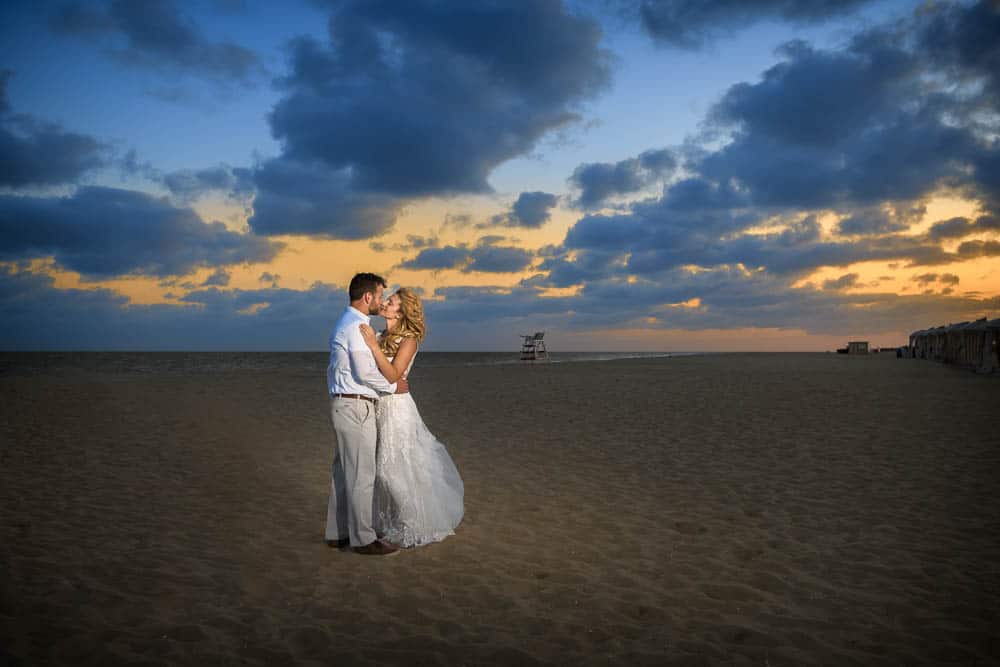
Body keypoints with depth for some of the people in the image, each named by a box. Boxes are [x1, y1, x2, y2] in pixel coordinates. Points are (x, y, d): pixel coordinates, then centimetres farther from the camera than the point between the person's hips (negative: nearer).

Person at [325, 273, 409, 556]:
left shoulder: (345, 324, 17)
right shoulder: (356, 326, -15)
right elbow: (365, 373, -20)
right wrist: (393, 386, -7)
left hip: (342, 404, 10)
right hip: (356, 407, -10)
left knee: (342, 472, 15)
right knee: (361, 475, -4)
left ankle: (337, 532, 23)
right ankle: (363, 538, 4)